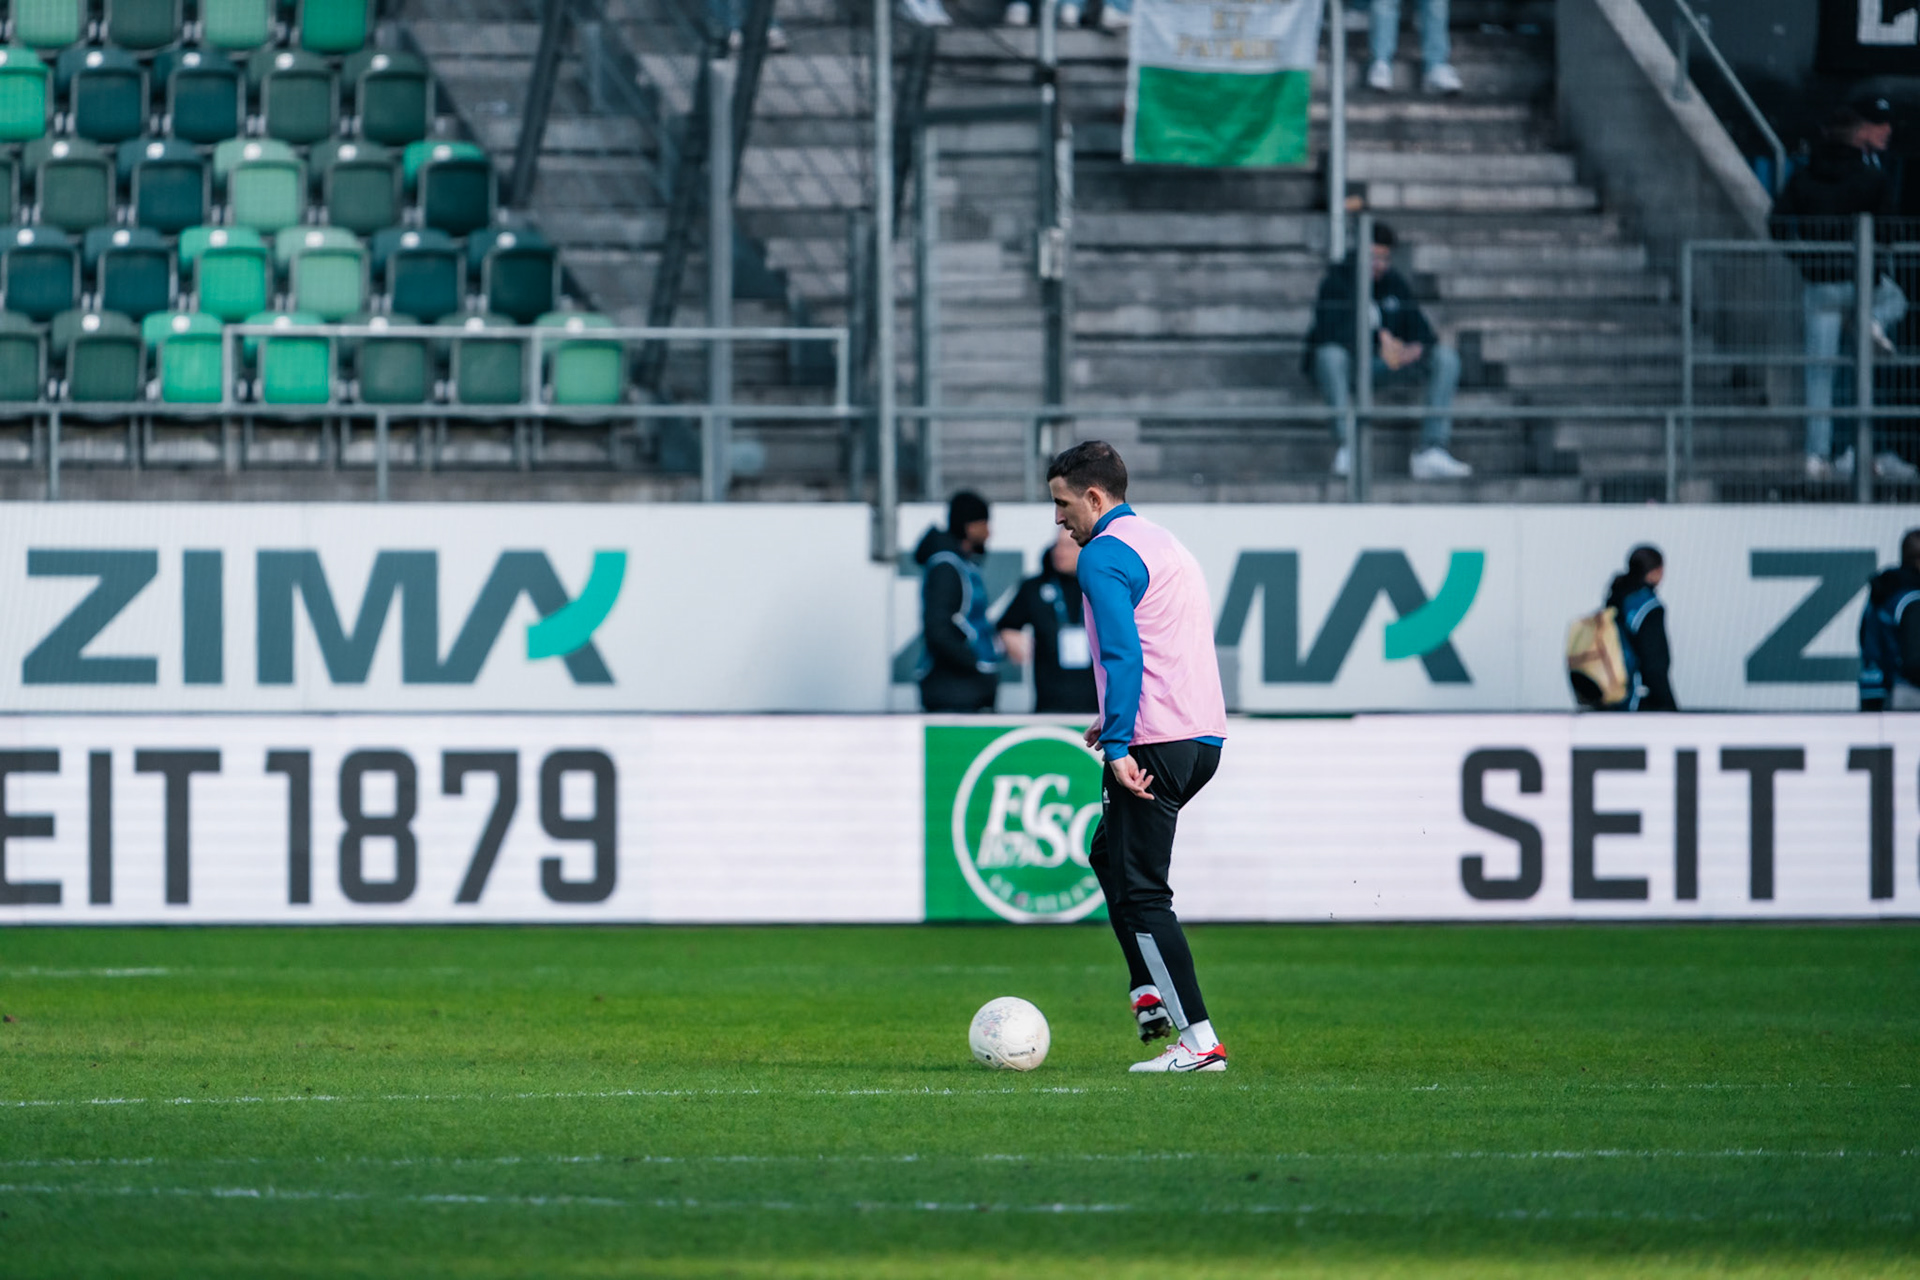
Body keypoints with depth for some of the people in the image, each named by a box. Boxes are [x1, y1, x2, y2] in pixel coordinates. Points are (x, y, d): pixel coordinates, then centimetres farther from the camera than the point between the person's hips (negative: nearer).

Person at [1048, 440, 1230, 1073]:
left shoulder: (1105, 556, -10)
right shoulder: (1162, 543, 20)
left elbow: (1125, 655, -21)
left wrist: (1119, 745, -23)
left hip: (1156, 741, -10)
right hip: (1204, 736, 10)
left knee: (1139, 892, -7)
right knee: (1109, 854, 25)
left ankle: (1200, 1041, -12)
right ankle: (1151, 992, 17)